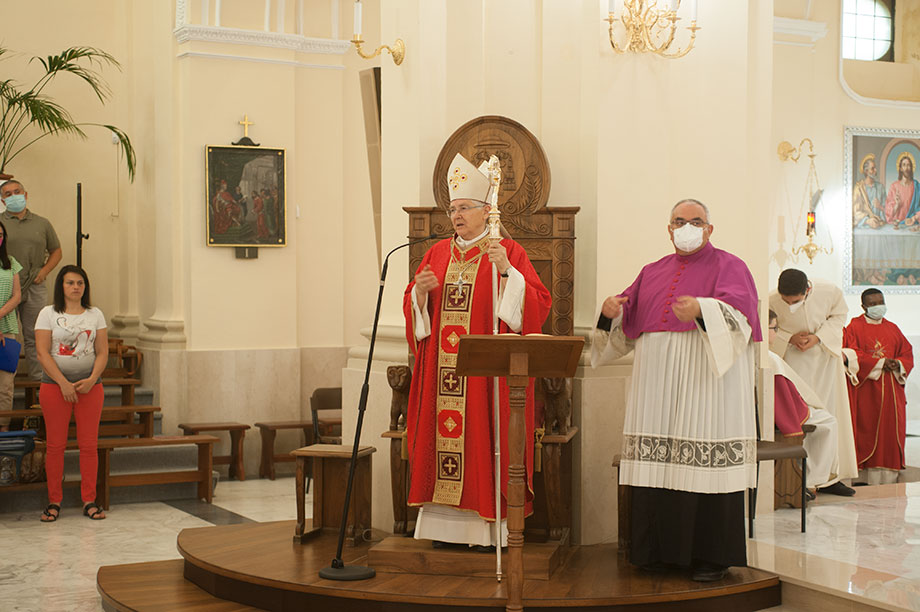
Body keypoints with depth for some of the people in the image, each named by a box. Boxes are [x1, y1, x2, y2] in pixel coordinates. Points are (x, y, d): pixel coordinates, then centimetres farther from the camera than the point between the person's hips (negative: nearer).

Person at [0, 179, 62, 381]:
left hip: (35, 287, 2)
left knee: (34, 337, 7)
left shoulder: (42, 224, 11)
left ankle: (38, 378, 14)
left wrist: (44, 271, 2)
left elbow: (56, 251, 18)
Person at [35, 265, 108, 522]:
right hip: (54, 385, -2)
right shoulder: (48, 314, 2)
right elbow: (42, 352, -5)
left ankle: (90, 501, 7)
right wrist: (63, 383, -13)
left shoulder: (95, 314, 9)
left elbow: (102, 352, 7)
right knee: (55, 445, 0)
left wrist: (91, 380, -9)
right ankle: (54, 502, 9)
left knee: (88, 444, 0)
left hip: (89, 385, 2)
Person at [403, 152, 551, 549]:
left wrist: (505, 271, -23)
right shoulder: (438, 253, 14)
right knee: (444, 429, 3)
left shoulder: (507, 252, 0)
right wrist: (421, 291, -7)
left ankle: (490, 525, 2)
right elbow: (412, 309, 15)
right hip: (442, 370, 5)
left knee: (484, 440, -5)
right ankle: (447, 524, 10)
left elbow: (537, 304, -10)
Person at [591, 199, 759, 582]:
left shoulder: (728, 266, 5)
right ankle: (662, 550, 11)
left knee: (706, 463, -7)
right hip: (658, 380, 5)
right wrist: (611, 313, -4)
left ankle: (713, 555, 0)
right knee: (658, 461, 3)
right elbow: (627, 323, 19)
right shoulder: (653, 272, 21)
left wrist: (701, 309, -33)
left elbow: (738, 306, -14)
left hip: (706, 378, -5)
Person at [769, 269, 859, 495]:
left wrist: (818, 337, -17)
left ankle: (828, 476, 14)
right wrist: (789, 338, -23)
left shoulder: (831, 293, -18)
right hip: (794, 362, -2)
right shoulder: (771, 302, -21)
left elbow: (839, 316, -2)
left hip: (825, 358, 2)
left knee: (830, 413, 5)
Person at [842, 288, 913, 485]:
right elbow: (851, 355, -11)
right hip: (865, 389, -5)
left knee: (891, 430, -1)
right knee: (867, 428, -9)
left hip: (890, 389, 5)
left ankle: (889, 479, 2)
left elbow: (907, 354, 14)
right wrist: (879, 363, -16)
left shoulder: (892, 328, 16)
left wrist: (898, 364, -8)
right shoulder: (855, 327, 1)